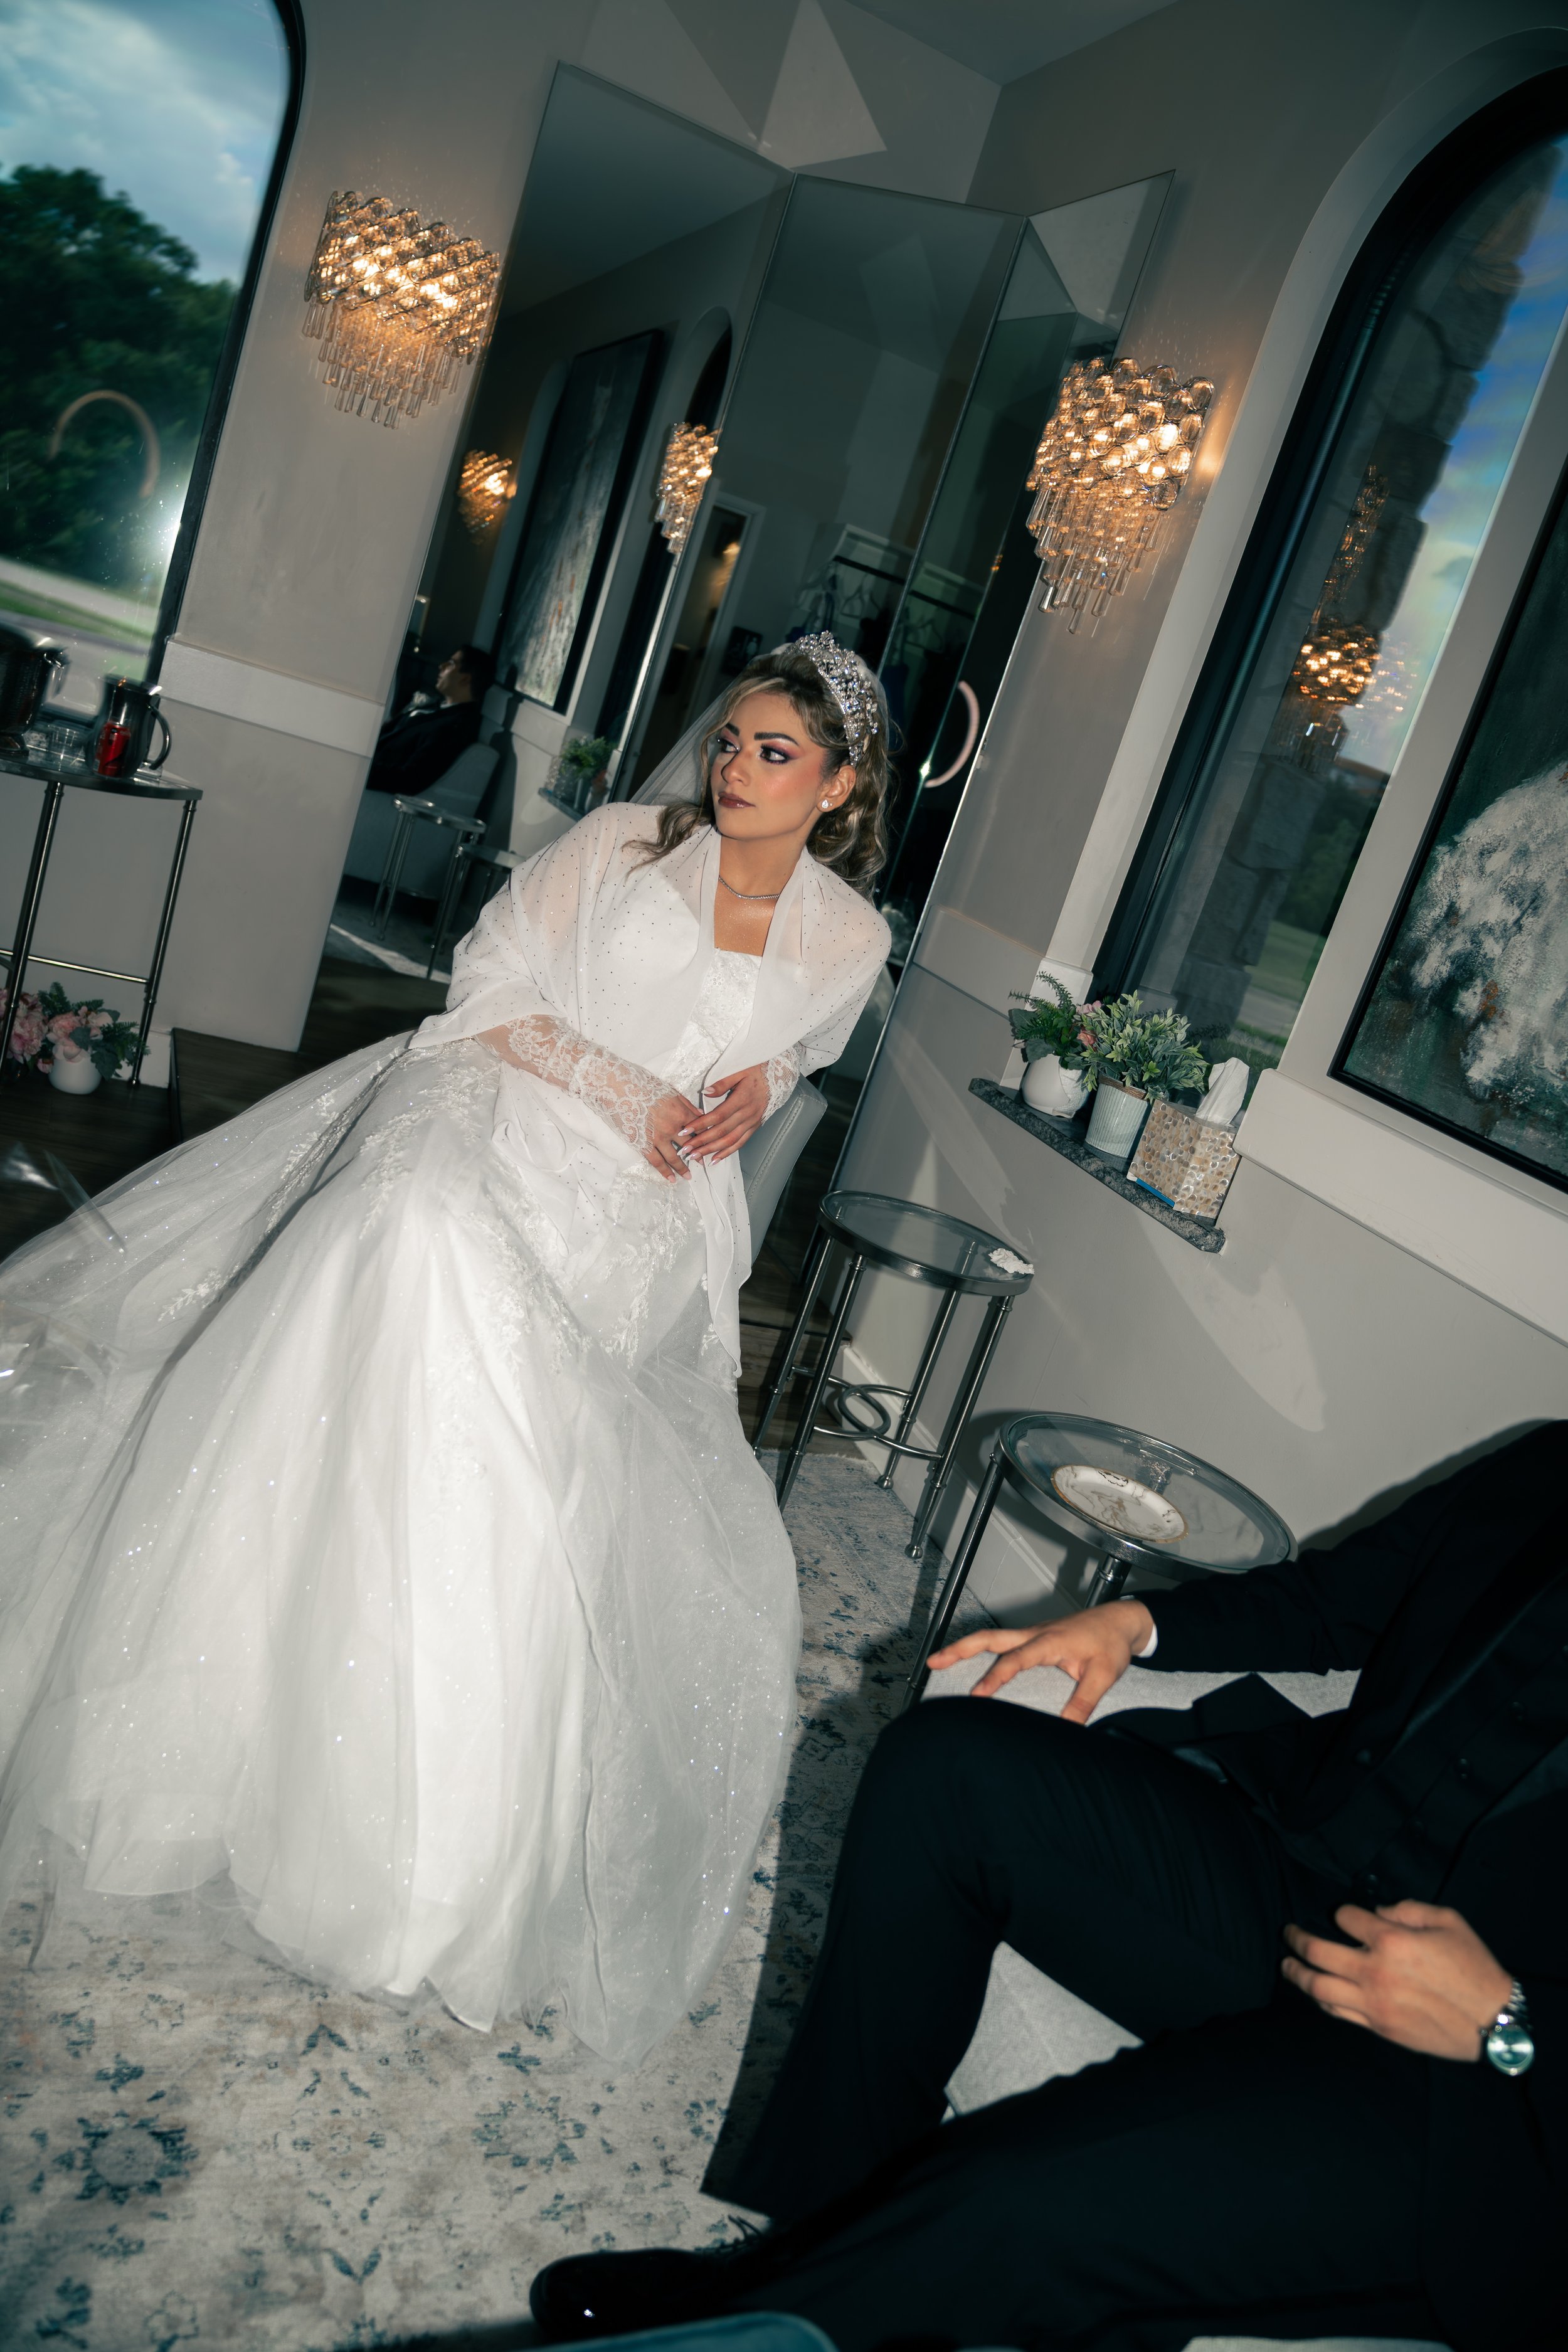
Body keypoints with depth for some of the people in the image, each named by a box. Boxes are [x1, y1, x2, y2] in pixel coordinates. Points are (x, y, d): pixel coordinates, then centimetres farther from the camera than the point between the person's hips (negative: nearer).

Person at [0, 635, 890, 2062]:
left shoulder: (850, 940, 7)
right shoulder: (622, 845, 2)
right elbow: (489, 991, 3)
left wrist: (760, 1087, 3)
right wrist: (615, 1087, -10)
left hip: (638, 1223, 2)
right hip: (500, 1129, -2)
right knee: (421, 1253, -34)